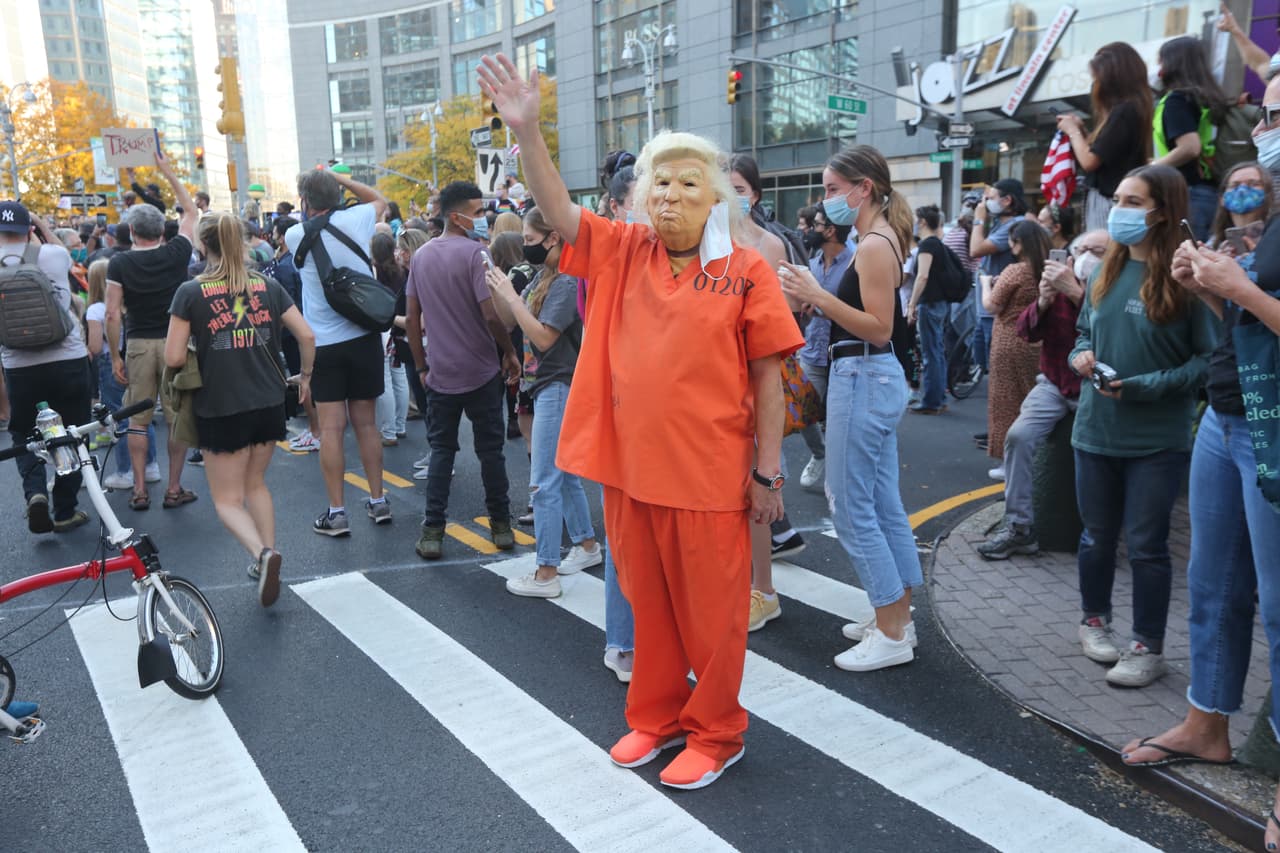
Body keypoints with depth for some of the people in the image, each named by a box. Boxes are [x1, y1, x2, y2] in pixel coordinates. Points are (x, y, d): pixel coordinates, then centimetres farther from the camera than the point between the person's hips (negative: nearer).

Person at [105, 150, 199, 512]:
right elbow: (190, 212, 14)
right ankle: (174, 489, 9)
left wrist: (115, 356, 2)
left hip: (138, 345, 0)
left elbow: (113, 313, -6)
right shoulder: (176, 253, -2)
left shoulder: (119, 263, -4)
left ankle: (139, 491, 12)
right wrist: (168, 173, 22)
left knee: (138, 420, 9)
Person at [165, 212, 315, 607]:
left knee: (227, 498, 7)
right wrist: (305, 375, 15)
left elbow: (174, 357, -10)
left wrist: (199, 357, 12)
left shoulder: (191, 292, -7)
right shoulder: (268, 286, 2)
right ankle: (267, 555, 19)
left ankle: (262, 552, -17)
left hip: (220, 408, -4)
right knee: (256, 483, 23)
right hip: (270, 403, 4)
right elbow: (306, 336, -1)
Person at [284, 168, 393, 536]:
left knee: (332, 428, 0)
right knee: (366, 422, 11)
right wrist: (341, 178, 19)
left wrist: (307, 190, 20)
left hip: (324, 344, -2)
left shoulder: (296, 235, -3)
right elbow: (379, 200, 22)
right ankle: (378, 501, 18)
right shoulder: (356, 220, -1)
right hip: (364, 337, 2)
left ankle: (337, 513, 2)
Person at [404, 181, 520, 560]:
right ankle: (500, 525, 19)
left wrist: (421, 366, 16)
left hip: (440, 374, 5)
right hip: (481, 372, -4)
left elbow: (412, 318, 9)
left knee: (441, 450, 11)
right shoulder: (474, 252, -13)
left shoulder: (421, 256, 7)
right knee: (490, 449, 8)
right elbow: (491, 315, -20)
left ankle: (432, 532, 8)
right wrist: (510, 353, -6)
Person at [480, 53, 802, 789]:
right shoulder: (623, 251, 5)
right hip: (629, 466, 4)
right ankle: (658, 716, 38)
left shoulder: (746, 270, -6)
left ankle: (716, 734, 29)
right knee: (647, 602, 18)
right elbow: (558, 209, -3)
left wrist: (768, 472, -6)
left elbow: (768, 377, -5)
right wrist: (527, 128, -17)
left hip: (710, 474, -4)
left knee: (711, 607, 10)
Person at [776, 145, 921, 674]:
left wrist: (818, 296, -23)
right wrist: (815, 298, 9)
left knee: (851, 506, -3)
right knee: (883, 503, 15)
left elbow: (880, 329, -21)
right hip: (875, 378, 10)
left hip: (863, 379, -10)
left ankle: (891, 635, 7)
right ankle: (897, 617, 26)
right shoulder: (879, 240, 14)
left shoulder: (874, 245, -15)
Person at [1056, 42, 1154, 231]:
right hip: (1112, 200, 9)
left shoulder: (1123, 111, -14)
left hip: (1109, 201, -9)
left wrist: (1073, 131, 0)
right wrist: (1082, 130, 12)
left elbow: (1089, 161, -15)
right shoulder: (1134, 107, 15)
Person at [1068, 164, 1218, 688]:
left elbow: (1209, 358, -12)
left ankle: (1148, 649, 19)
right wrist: (1080, 356, -4)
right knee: (1097, 536, 17)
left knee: (1145, 545, 4)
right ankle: (1094, 621, 37)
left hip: (1158, 441, -5)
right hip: (1095, 431, 5)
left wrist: (1149, 385, -21)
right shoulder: (1106, 271, 5)